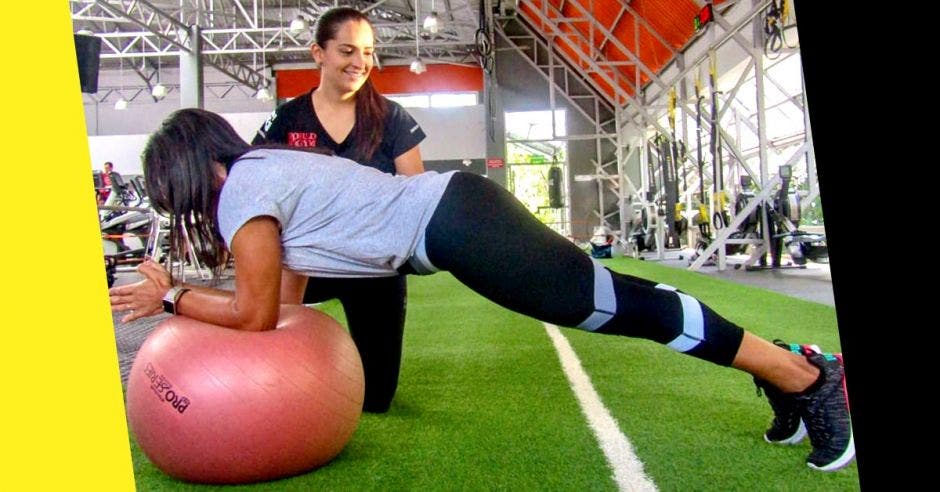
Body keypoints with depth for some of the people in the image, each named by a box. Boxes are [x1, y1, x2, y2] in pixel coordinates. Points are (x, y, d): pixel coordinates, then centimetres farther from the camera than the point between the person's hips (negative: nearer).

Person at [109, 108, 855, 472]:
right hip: (453, 213, 9)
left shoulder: (240, 189, -6)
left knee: (617, 305, -6)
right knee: (610, 301, 12)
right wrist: (186, 292, 28)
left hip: (456, 228, -9)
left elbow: (256, 316, -4)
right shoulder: (265, 169, 21)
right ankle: (781, 366, 22)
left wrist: (171, 298, 9)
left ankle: (810, 375, 3)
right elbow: (288, 294, 25)